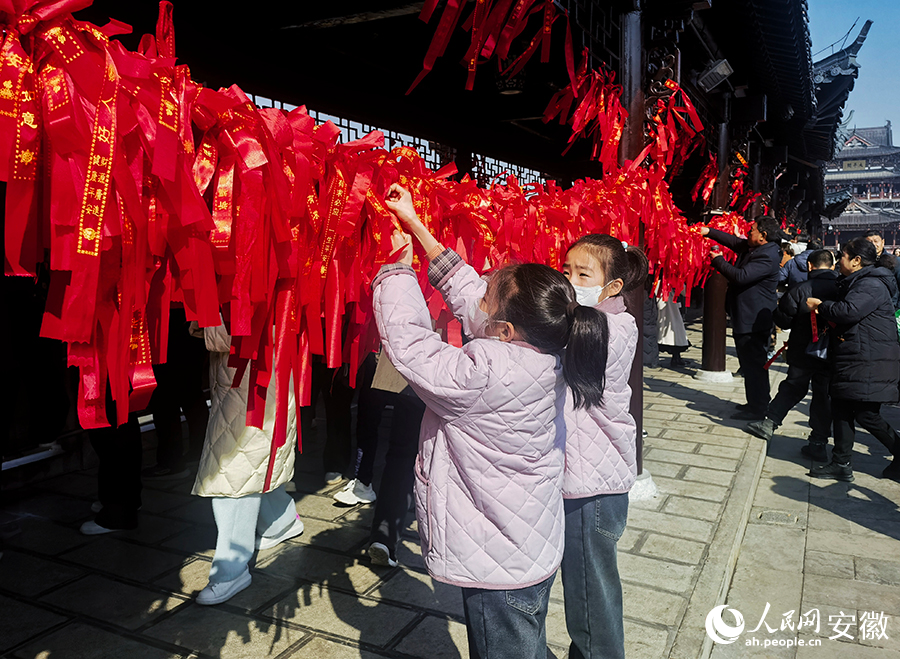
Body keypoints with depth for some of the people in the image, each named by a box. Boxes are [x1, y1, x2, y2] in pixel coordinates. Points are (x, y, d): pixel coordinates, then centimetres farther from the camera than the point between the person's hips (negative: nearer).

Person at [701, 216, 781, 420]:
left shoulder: (768, 257, -19)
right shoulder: (750, 247, 10)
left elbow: (741, 276, -26)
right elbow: (732, 240, 27)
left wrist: (718, 261, -14)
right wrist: (708, 232, 21)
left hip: (754, 321, -11)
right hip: (744, 318, 11)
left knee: (753, 364, -5)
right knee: (749, 363, 17)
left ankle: (757, 410, 2)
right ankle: (758, 403, 29)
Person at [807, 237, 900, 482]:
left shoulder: (871, 286, -14)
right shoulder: (854, 283, 20)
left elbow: (849, 312, -28)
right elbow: (842, 312, 25)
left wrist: (820, 306, -13)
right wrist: (826, 314, 4)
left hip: (870, 363, -11)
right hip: (850, 360, 11)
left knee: (866, 415, -6)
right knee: (841, 409, 9)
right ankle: (841, 464, 13)